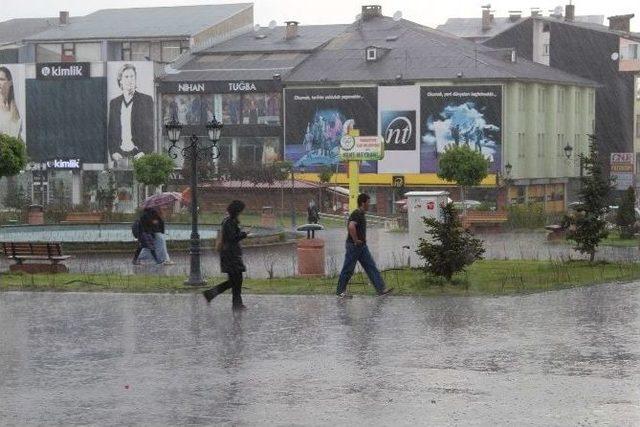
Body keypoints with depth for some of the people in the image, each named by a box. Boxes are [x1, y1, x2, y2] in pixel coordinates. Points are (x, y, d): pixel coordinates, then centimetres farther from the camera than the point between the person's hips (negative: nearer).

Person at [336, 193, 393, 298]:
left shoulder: (361, 214, 13)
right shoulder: (356, 214, -18)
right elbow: (351, 227, -36)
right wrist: (355, 240, -26)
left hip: (362, 246, 10)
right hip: (354, 246, -10)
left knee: (371, 267, 5)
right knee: (348, 269, 1)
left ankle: (381, 289, 3)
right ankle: (340, 291, 12)